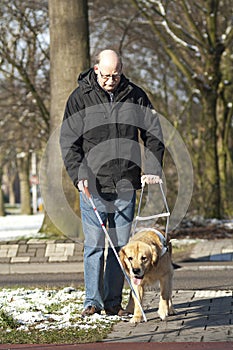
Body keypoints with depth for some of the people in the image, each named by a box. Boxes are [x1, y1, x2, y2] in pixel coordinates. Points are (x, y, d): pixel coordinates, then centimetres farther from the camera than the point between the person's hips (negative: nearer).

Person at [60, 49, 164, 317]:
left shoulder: (135, 96, 5)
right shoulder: (80, 98, -1)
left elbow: (153, 134, 10)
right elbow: (68, 141, -1)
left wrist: (152, 169, -3)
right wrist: (79, 175, -13)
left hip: (126, 185, 2)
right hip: (93, 185, -2)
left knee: (120, 245, 5)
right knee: (94, 245, -2)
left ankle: (113, 302, 13)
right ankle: (92, 301, 6)